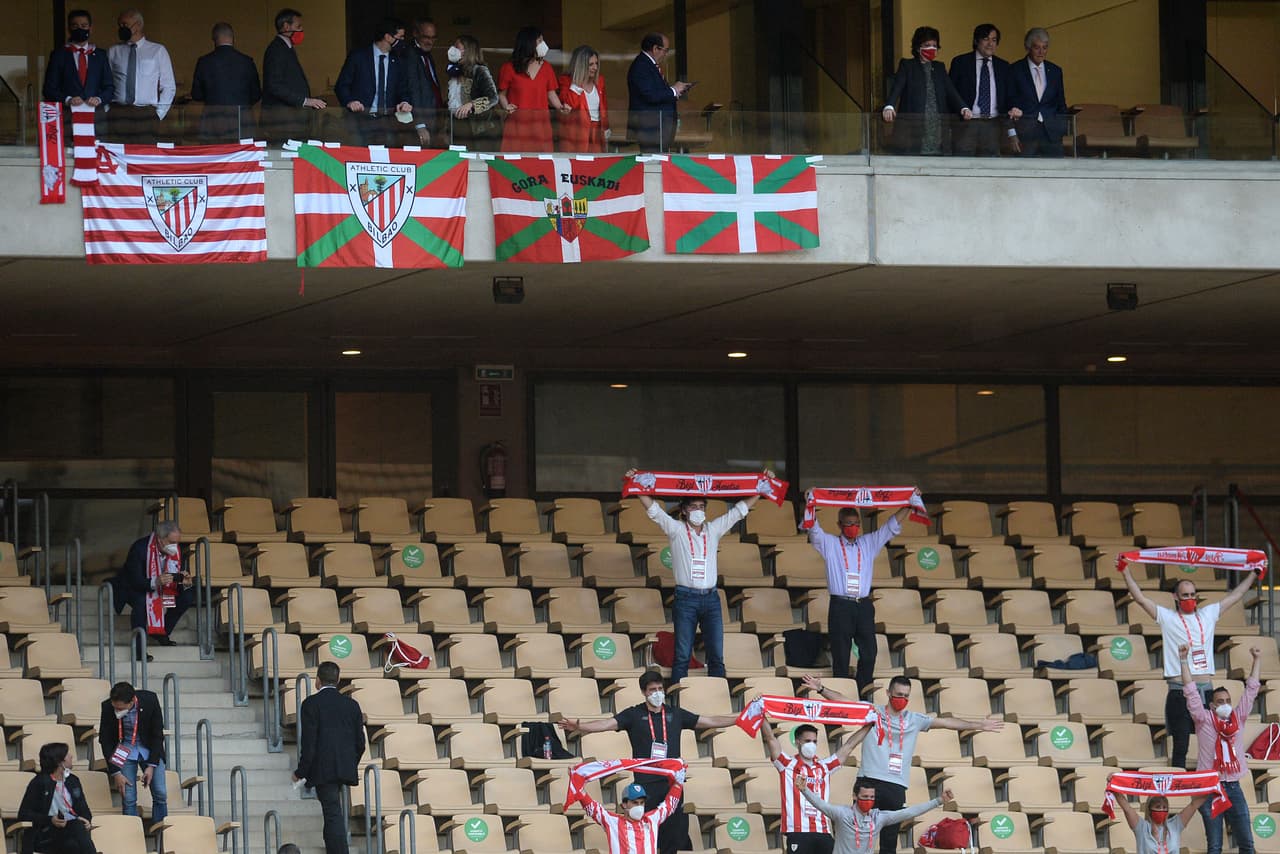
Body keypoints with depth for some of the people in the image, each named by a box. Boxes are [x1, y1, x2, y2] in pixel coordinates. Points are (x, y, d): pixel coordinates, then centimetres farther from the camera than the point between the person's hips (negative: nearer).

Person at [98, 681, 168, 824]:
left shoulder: (150, 700, -22)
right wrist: (115, 773, -14)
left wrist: (151, 765, -15)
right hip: (124, 753, -1)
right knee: (129, 799, -9)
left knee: (161, 795, -4)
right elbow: (105, 741, -11)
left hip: (150, 750, 1)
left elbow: (157, 735, -11)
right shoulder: (108, 708, -22)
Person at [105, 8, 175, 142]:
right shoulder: (113, 52, 11)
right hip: (118, 114, 1)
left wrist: (158, 114, 0)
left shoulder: (157, 51, 8)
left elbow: (169, 87, 8)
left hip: (146, 114, -1)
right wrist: (107, 111, -1)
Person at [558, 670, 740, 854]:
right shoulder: (634, 715, 2)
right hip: (645, 783, -2)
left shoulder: (675, 715, 11)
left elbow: (709, 721, 14)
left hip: (672, 783, 2)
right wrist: (579, 726, -26)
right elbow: (608, 724, -10)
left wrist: (739, 719, 11)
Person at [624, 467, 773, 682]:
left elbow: (741, 509, 16)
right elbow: (653, 509, 0)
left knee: (716, 655, 1)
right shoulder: (676, 530, 6)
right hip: (686, 598, -3)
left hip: (710, 599, 3)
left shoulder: (714, 530, 13)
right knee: (682, 656, -4)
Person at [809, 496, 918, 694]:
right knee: (841, 655, -1)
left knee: (869, 653, 2)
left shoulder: (869, 543, 14)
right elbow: (813, 529, -7)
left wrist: (908, 506, 1)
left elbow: (892, 527, 11)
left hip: (864, 606, 3)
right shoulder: (829, 544, 7)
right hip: (840, 606, -3)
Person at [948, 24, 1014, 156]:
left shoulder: (1003, 66, 13)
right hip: (966, 124, -3)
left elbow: (1007, 99, 14)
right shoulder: (960, 63, 4)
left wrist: (1011, 130, 6)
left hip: (992, 125, 3)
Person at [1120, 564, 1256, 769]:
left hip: (1205, 690, 4)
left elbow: (1235, 596, 23)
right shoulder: (1167, 617, 4)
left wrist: (1254, 573, 27)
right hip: (1180, 690, -3)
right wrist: (1125, 572, -8)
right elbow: (1140, 598, -2)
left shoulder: (1208, 615, 14)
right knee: (1180, 746, -2)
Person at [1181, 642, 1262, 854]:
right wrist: (1184, 661, -11)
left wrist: (1257, 660, 9)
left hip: (1233, 787, 3)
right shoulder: (1204, 720, 0)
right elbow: (1191, 692, -5)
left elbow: (1252, 689, 11)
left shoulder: (1238, 717, 8)